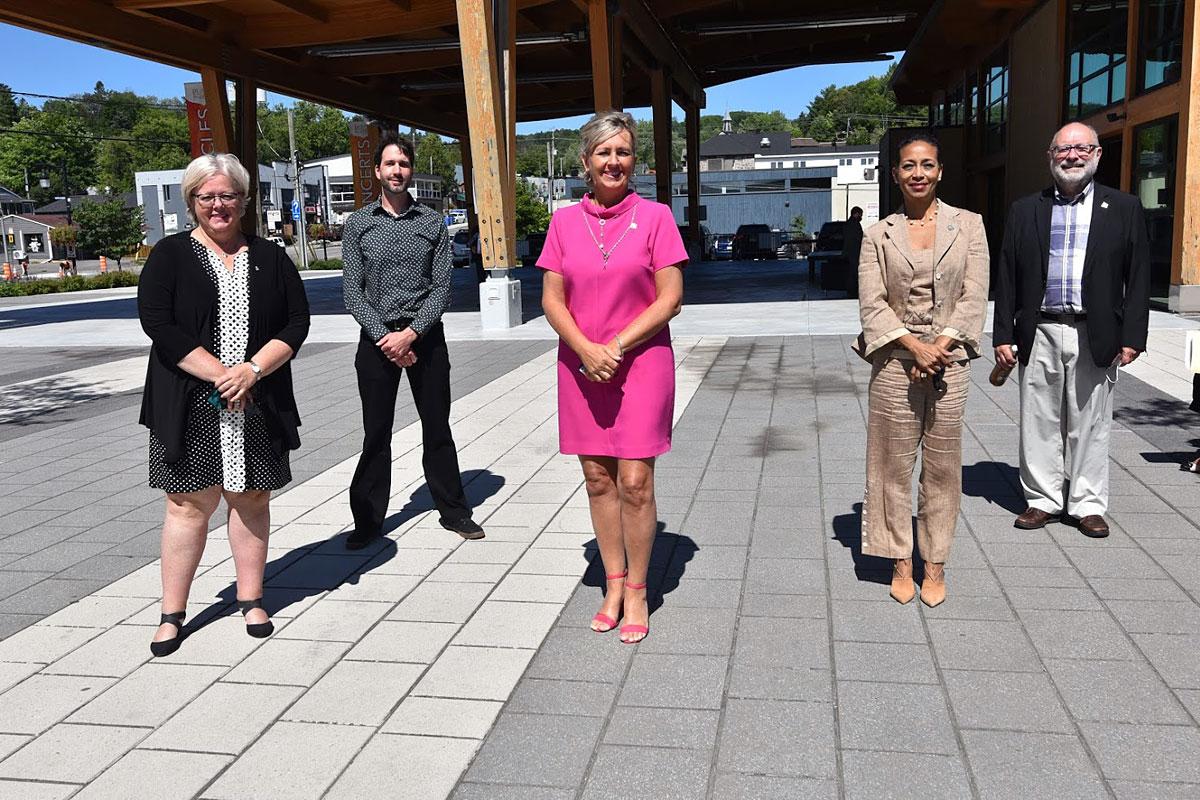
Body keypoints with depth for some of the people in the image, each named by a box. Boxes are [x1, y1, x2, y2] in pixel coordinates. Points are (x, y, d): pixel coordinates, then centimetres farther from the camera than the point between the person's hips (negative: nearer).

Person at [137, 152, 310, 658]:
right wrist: (219, 373, -16)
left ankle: (251, 600, 21)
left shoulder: (269, 257, 10)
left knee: (251, 498, 8)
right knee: (189, 503, 1)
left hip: (257, 403, 2)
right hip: (191, 405, -2)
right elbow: (157, 322, -8)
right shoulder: (170, 256, 3)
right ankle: (172, 614, 11)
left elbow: (297, 321, 3)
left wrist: (252, 370, -12)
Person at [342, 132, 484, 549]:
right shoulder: (358, 224, 3)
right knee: (376, 432, 6)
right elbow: (352, 292, -1)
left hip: (425, 335, 0)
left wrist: (412, 333, -13)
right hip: (377, 337, 0)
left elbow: (442, 286, -1)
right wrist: (385, 336, -12)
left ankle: (453, 510, 20)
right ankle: (368, 520, 16)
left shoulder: (432, 222, 4)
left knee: (437, 427, 8)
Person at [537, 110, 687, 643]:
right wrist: (588, 350, -11)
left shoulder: (655, 217, -1)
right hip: (582, 366, 3)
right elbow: (552, 300, 4)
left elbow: (670, 299, -5)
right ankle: (613, 583, 21)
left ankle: (636, 590, 12)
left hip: (641, 363, -3)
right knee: (598, 478, 8)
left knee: (635, 480, -4)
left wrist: (616, 347, -13)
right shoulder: (564, 222, 6)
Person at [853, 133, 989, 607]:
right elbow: (871, 305, -4)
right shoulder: (879, 235, 4)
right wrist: (915, 348, -15)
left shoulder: (969, 225, 5)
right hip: (894, 363, 0)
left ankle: (936, 564, 18)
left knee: (942, 468, 7)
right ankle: (901, 562, 17)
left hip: (949, 361, 0)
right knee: (894, 465, 5)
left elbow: (974, 297, -1)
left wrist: (940, 348, -12)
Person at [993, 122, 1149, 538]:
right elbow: (1007, 278, 7)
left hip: (1096, 337, -1)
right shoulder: (1026, 211, 9)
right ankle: (1043, 499, 19)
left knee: (1090, 424, 6)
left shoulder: (1124, 209, 6)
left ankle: (1087, 504, 18)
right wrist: (1003, 335, 1)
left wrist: (1131, 337, -4)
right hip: (1039, 334, 1)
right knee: (1040, 422, 7)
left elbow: (1138, 278, 3)